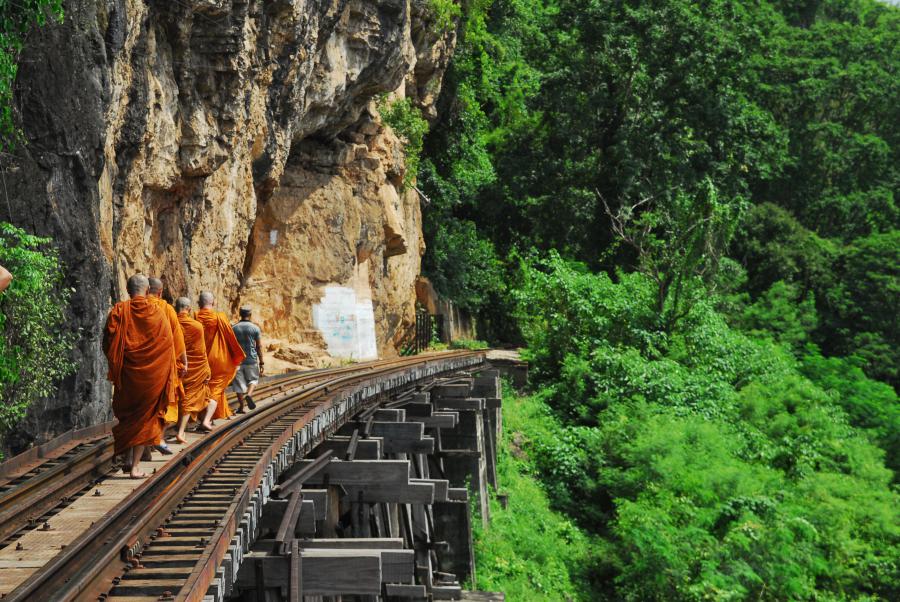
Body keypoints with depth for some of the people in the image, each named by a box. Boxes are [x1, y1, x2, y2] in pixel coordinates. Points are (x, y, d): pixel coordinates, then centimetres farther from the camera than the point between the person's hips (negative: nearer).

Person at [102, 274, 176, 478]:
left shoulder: (119, 311, -6)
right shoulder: (157, 313, -4)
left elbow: (108, 342, -7)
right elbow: (167, 344, 0)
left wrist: (115, 364, 10)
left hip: (127, 372, 1)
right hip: (153, 375, -1)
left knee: (127, 415, 19)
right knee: (145, 418, 7)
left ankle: (128, 459, 10)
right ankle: (135, 467, 1)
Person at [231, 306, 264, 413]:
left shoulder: (233, 328, 0)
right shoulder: (255, 328, -4)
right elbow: (259, 347, -4)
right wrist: (261, 363, 2)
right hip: (251, 360, -1)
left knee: (239, 384, 6)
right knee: (253, 379, 18)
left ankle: (241, 407, 6)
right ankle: (249, 395, -9)